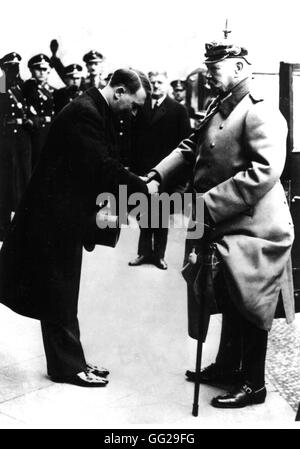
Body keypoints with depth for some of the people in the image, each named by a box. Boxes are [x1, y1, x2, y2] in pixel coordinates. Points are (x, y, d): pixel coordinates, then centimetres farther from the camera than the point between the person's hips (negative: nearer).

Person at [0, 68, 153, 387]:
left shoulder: (97, 111, 11)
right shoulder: (84, 112, -20)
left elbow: (107, 165, 11)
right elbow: (103, 169, -25)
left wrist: (137, 185, 1)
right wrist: (143, 190, -17)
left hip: (66, 213, 10)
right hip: (56, 216, -10)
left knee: (62, 294, 15)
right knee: (60, 295, 2)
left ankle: (69, 361, 25)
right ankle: (67, 365, 14)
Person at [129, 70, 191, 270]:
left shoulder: (178, 109, -1)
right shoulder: (140, 107, 5)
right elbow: (133, 137, 3)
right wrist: (133, 164, -5)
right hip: (142, 169, 2)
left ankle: (159, 254, 21)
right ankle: (145, 251, 22)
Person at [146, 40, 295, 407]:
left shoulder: (261, 114, -18)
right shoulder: (217, 109, 11)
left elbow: (264, 171, -29)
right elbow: (190, 147, 13)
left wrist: (208, 203, -28)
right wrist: (157, 175, -3)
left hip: (251, 230, -9)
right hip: (223, 229, 9)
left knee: (248, 307, 4)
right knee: (229, 302, 22)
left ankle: (253, 384, 22)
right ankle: (227, 367, 40)